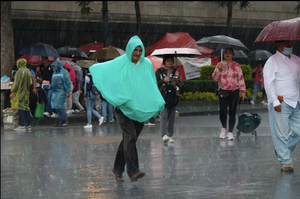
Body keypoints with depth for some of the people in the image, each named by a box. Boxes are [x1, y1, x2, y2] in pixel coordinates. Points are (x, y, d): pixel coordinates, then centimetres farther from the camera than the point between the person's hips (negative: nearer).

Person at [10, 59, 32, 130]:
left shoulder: (19, 72, -14)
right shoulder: (28, 72, 10)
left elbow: (17, 83, -17)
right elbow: (30, 83, 14)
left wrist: (13, 92, -13)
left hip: (20, 92, -8)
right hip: (26, 93, 8)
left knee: (21, 108, -8)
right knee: (26, 107, 12)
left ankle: (22, 125, -12)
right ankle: (28, 124, 14)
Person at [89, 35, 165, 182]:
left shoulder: (147, 64, 7)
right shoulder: (120, 63, -5)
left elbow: (152, 86, 16)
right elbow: (101, 68, -5)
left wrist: (157, 104, 14)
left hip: (139, 108, 5)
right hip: (123, 105, -5)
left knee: (128, 139, 9)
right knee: (130, 136, -18)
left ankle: (118, 169, 23)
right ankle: (133, 171, -22)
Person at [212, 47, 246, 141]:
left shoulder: (236, 65, 5)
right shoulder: (220, 65, 8)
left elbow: (241, 78, 5)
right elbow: (215, 78, 5)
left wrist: (243, 91, 1)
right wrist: (218, 69, -11)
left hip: (234, 92, 0)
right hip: (223, 92, 0)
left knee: (232, 112, -3)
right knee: (222, 112, -5)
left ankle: (230, 132, 5)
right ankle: (224, 128, 22)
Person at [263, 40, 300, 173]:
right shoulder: (272, 61, -4)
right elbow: (268, 82, -9)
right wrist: (275, 102, -16)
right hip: (280, 104, -6)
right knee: (281, 134, -4)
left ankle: (283, 150, 26)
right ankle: (285, 162, 3)